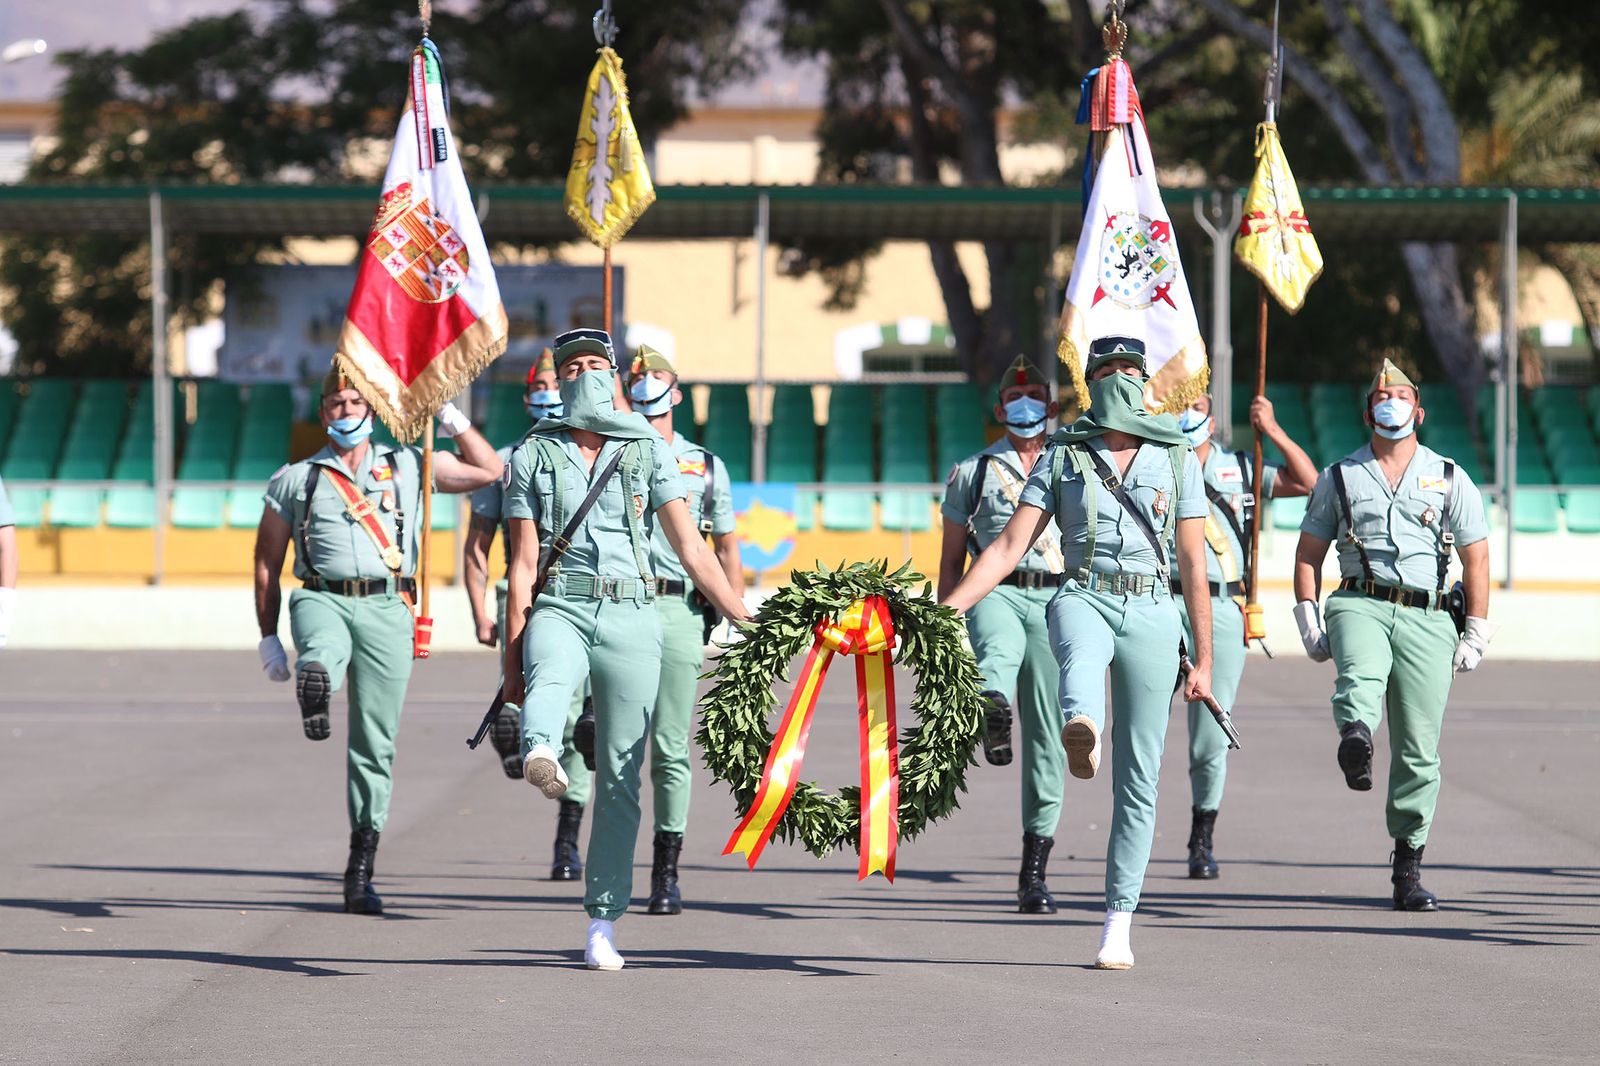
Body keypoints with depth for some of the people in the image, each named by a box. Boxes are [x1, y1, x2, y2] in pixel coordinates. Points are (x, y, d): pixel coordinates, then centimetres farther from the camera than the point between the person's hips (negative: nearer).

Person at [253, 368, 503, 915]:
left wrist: (452, 419, 10)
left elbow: (488, 471, 18)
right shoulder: (294, 480, 17)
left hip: (386, 608, 0)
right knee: (324, 652, -40)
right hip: (323, 598, 0)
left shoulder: (408, 465, 18)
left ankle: (360, 870, 3)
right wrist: (268, 637, 11)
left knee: (375, 744, -1)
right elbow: (267, 563, 18)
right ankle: (315, 684, -74)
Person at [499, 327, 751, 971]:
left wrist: (748, 621, 4)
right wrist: (512, 662, 3)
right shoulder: (533, 457, 11)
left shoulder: (649, 453, 13)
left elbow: (691, 549, 11)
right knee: (549, 677, -39)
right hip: (561, 607, -1)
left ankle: (602, 925, 5)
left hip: (631, 615, 1)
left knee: (620, 776, -1)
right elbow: (522, 565, 8)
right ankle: (540, 755, -74)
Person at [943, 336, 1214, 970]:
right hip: (1084, 597, -1)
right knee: (1081, 649, -41)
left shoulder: (1177, 461, 12)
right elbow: (1009, 547, 6)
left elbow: (1194, 566, 10)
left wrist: (1203, 661, 7)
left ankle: (1118, 923, 5)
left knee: (1138, 777, -1)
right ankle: (1081, 731, -77)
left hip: (1152, 614, 1)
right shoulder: (1062, 457, 11)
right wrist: (944, 611, -4)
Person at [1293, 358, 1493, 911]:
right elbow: (1309, 552, 16)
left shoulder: (1450, 479, 13)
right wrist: (1308, 621, 4)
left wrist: (1476, 634, 5)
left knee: (1418, 750, -2)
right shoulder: (1339, 477, 15)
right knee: (1361, 673, -37)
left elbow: (1476, 559, 13)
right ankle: (1355, 736, -69)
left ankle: (1408, 866, 7)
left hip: (1427, 620, 0)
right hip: (1361, 605, 0)